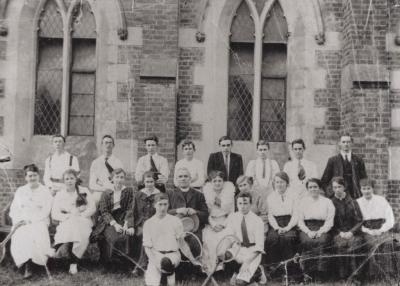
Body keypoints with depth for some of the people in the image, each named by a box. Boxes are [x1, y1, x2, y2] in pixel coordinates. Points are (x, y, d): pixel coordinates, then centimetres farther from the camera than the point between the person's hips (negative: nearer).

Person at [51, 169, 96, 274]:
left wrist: (80, 215, -9)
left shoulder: (84, 192, 15)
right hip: (66, 223, 0)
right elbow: (54, 214, 6)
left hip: (83, 221, 0)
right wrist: (67, 216, -11)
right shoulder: (59, 195, 16)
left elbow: (92, 208, 6)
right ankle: (73, 262, -40)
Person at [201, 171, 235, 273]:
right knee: (208, 238, -27)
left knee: (224, 237, -30)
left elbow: (231, 212, 2)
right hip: (211, 222, 1)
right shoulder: (206, 190, 4)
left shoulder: (229, 189, 1)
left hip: (225, 222, -1)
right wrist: (213, 225, -8)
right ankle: (209, 266, -18)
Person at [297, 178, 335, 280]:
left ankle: (320, 272, -32)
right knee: (308, 241, -33)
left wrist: (320, 231, -11)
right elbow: (300, 221, 10)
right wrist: (308, 231, -7)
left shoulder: (327, 202, 14)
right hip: (306, 229, 1)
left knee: (321, 241, -34)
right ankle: (308, 273, -29)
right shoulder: (303, 201, 18)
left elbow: (329, 221, 5)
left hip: (322, 229, -1)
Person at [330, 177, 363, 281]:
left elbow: (359, 221, 8)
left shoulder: (352, 202, 11)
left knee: (354, 242, -23)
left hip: (353, 232, 0)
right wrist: (340, 233, -6)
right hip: (338, 233, 0)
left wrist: (351, 232, -6)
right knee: (340, 244, -23)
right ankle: (342, 277, -19)